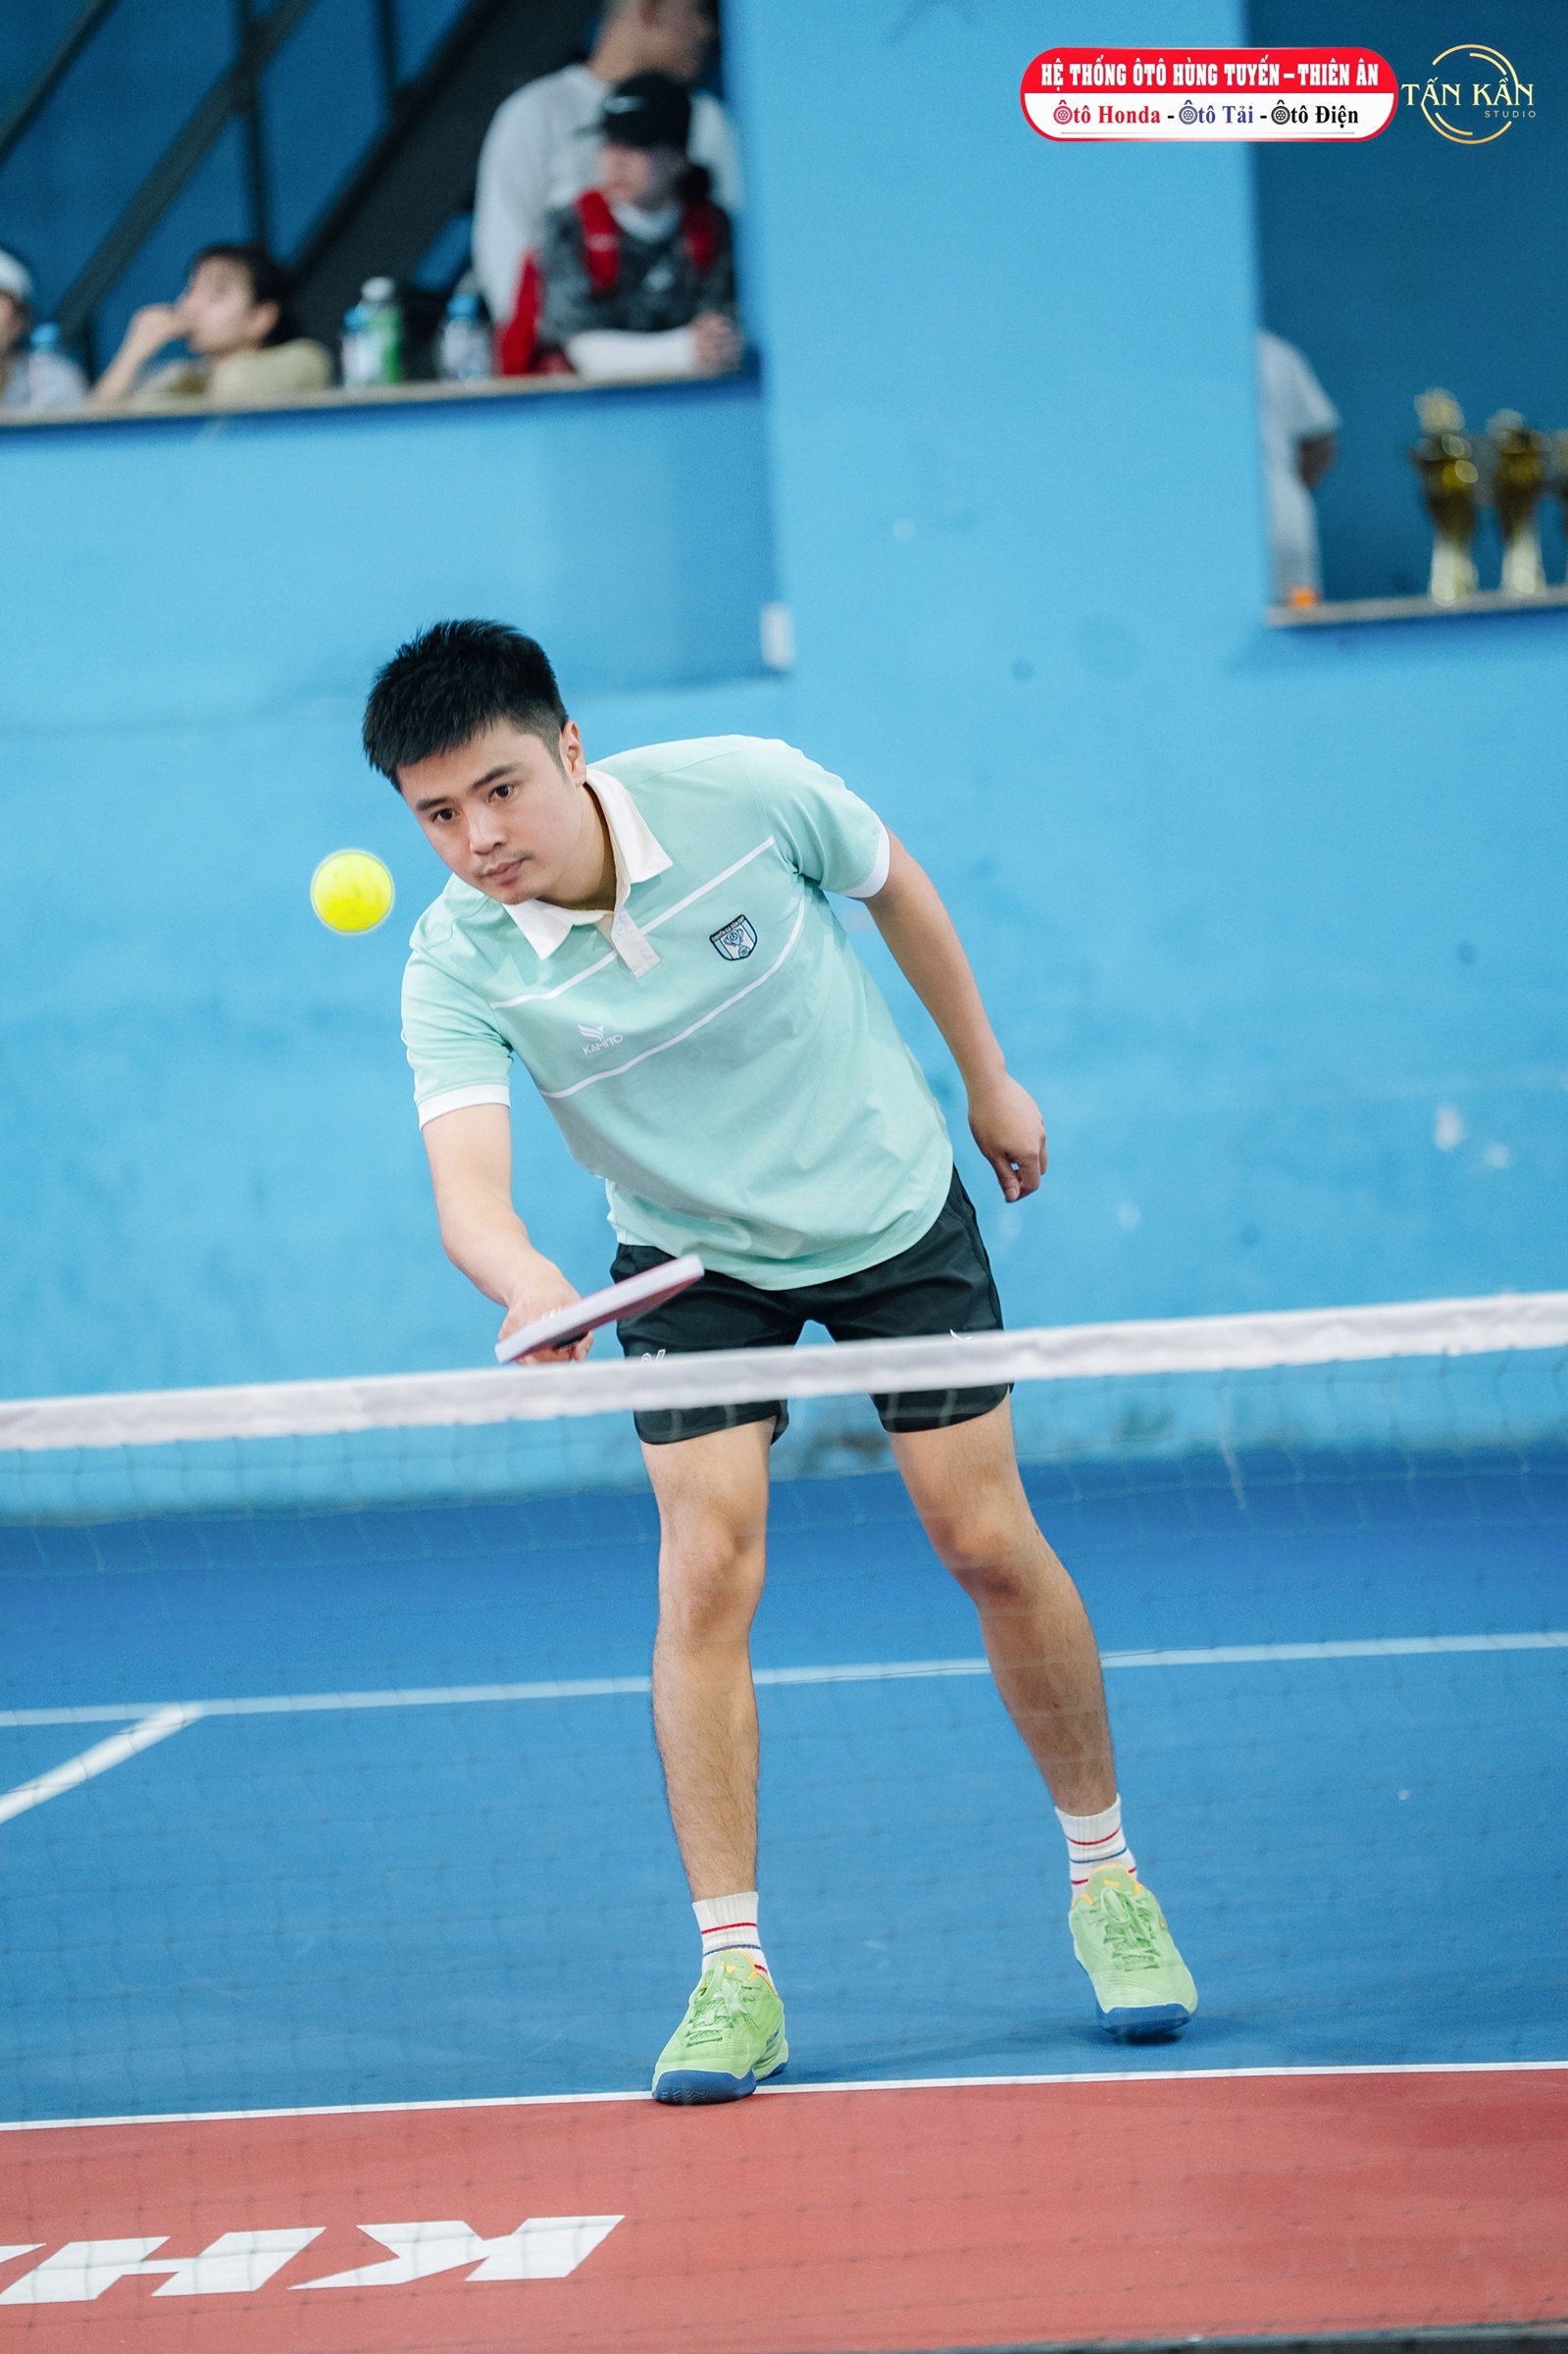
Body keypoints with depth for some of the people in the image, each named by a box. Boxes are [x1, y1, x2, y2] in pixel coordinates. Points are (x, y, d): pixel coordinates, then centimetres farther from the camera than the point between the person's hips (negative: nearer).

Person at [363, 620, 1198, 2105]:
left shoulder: (745, 792, -24)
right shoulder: (456, 968, -24)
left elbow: (890, 883, -3)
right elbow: (466, 1183, -37)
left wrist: (986, 1078, 6)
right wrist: (527, 1288, -60)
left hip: (892, 1200, 0)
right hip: (694, 1257, 0)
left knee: (990, 1546, 1)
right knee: (705, 1569, -15)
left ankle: (1104, 1875, 22)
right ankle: (732, 1969, -9)